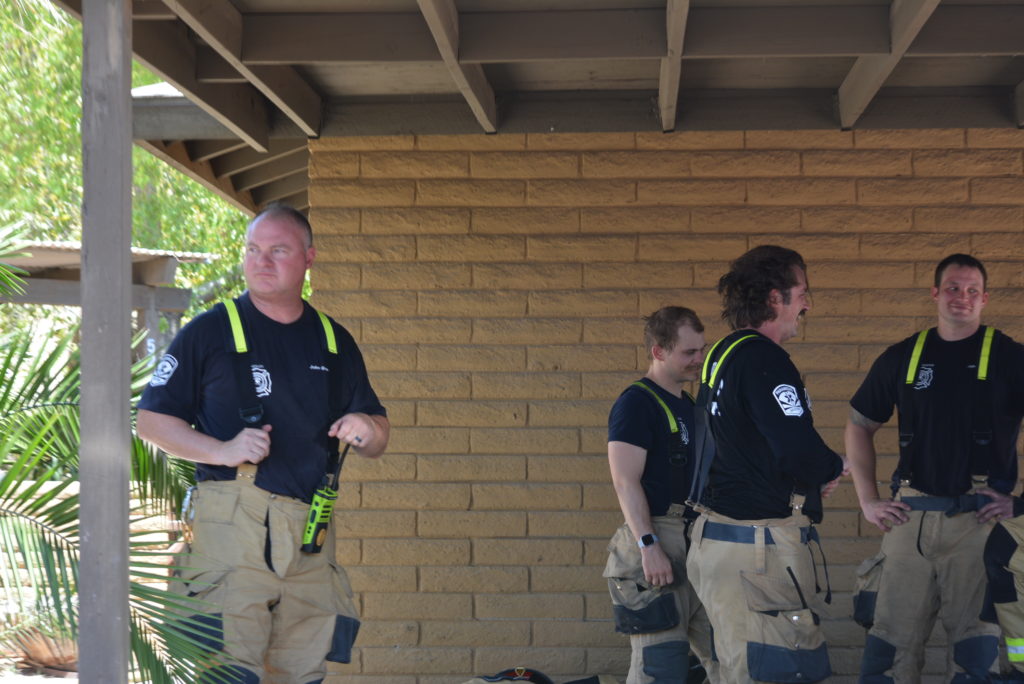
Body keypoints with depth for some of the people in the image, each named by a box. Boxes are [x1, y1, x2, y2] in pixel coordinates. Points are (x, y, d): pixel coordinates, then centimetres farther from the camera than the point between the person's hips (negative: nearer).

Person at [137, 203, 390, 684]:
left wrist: (368, 429, -2)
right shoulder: (209, 332, 3)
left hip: (311, 534, 4)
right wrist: (222, 451, -13)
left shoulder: (334, 342, 16)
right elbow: (150, 419, 2)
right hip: (231, 524, -4)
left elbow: (376, 438, 22)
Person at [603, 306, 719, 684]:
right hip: (658, 542, -9)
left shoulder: (688, 406, 17)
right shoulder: (636, 403, -9)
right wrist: (648, 546, -24)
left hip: (698, 545, 9)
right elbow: (626, 481, -17)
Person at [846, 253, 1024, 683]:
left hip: (978, 518, -2)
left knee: (975, 640, 1)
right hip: (911, 515, 3)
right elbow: (859, 426, 19)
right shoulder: (902, 356, 10)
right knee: (893, 636, 4)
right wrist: (868, 501, 10)